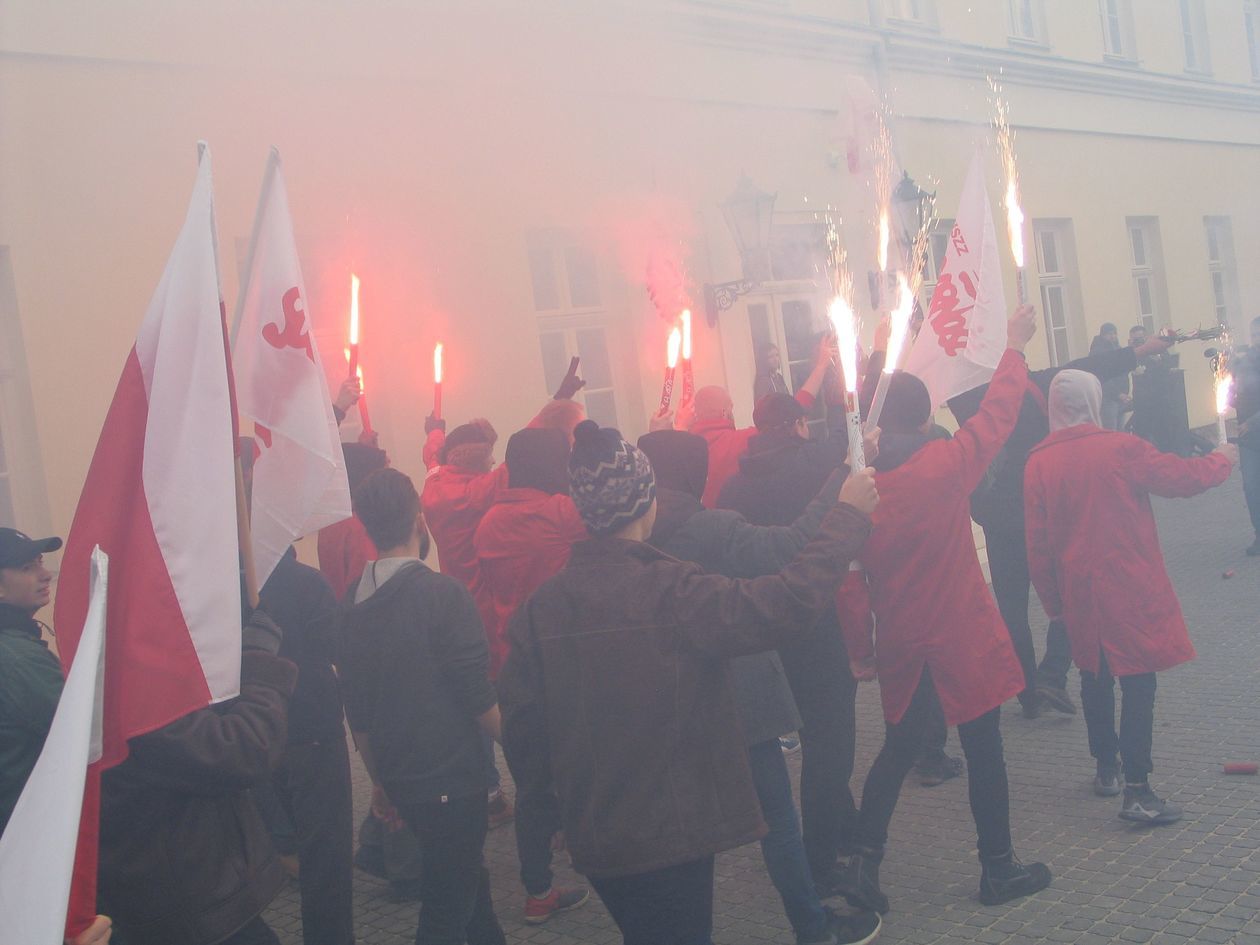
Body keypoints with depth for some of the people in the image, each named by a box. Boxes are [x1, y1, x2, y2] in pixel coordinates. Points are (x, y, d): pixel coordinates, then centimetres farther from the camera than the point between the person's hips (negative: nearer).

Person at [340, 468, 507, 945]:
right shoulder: (443, 593, -18)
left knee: (467, 869, 26)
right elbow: (479, 701, -17)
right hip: (451, 779, -7)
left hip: (398, 777, 7)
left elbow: (356, 710, 9)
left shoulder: (354, 602, 1)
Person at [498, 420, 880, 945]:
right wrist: (847, 518, -14)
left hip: (594, 838, 6)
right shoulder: (672, 592, -22)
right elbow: (786, 606, -26)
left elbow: (520, 725, -2)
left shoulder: (543, 605, -7)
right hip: (673, 836, -5)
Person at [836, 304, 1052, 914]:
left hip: (900, 646, 4)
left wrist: (859, 650, 7)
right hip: (964, 638, -3)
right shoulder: (948, 464, -16)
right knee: (983, 749, 11)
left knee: (898, 749, 18)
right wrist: (1014, 347, 14)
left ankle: (863, 860, 16)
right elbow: (997, 414, -1)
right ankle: (998, 869, 24)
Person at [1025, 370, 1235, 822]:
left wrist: (1052, 599, 11)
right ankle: (1137, 790, -3)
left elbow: (1037, 543, 0)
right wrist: (1221, 459, 17)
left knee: (1095, 677, 19)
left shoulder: (1038, 463, -3)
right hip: (1130, 589, -4)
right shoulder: (1121, 449, -14)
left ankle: (1107, 768, 32)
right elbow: (1182, 478, -4)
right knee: (1138, 682, -1)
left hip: (1078, 595, 5)